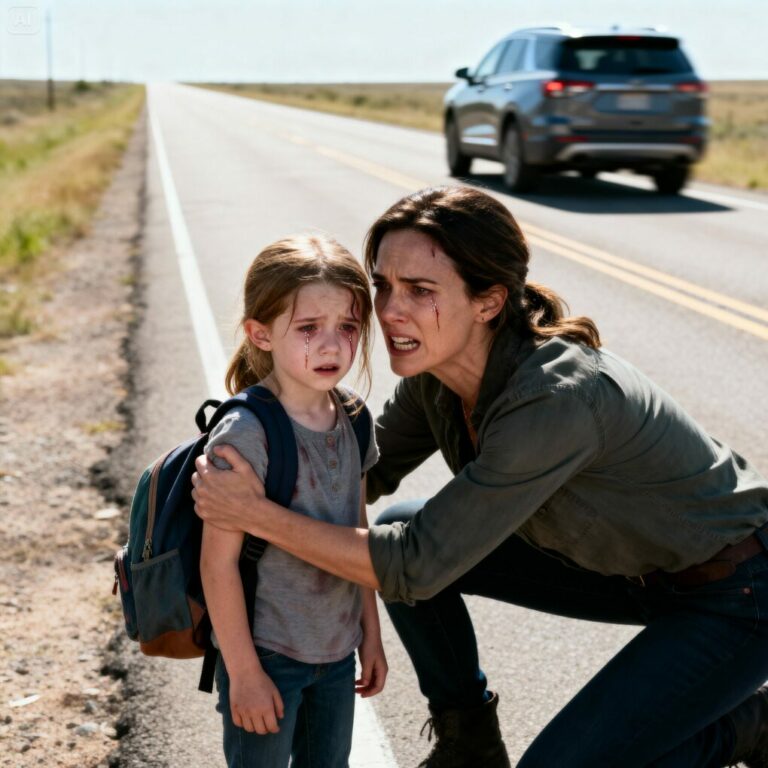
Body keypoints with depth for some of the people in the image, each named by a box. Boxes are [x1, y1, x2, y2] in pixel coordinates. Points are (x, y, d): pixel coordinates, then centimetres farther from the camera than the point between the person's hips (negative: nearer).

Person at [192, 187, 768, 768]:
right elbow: (372, 467, 7)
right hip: (624, 562, 8)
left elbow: (419, 566, -33)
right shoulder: (435, 370, -12)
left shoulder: (556, 400, -36)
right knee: (397, 525, -4)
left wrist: (260, 517, -30)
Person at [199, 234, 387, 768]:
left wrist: (371, 635, 12)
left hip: (337, 651, 6)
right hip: (268, 655, -6)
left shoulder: (353, 418, -2)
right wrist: (243, 672, -16)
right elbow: (218, 562, -19)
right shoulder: (245, 436, -23)